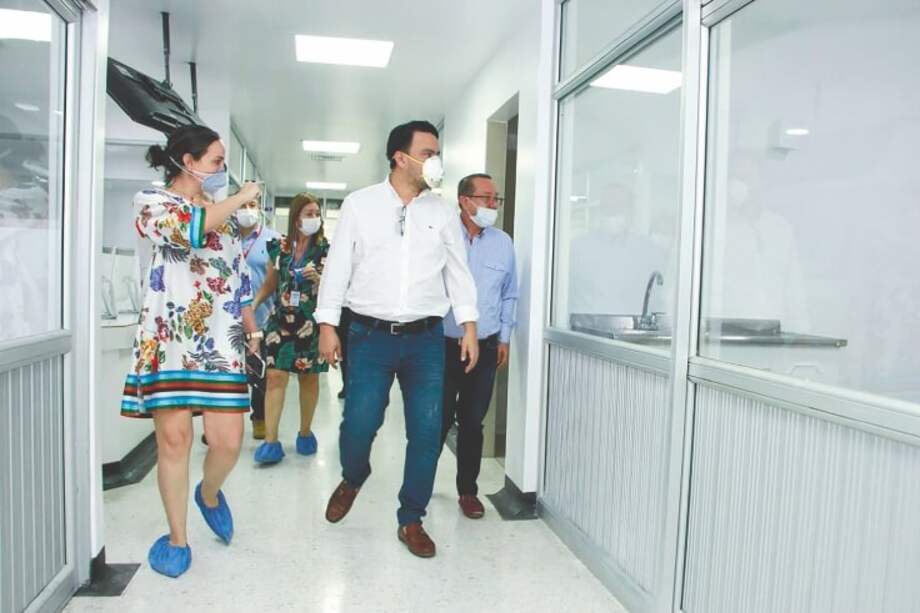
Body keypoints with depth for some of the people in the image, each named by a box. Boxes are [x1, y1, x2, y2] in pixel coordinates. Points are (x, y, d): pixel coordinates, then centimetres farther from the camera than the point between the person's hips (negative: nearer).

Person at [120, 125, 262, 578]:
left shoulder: (224, 212, 18)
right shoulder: (151, 201, 2)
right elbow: (188, 228, -21)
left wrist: (252, 328, 15)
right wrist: (242, 198, -9)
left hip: (221, 339, 4)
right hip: (171, 337, -4)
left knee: (228, 439, -4)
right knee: (174, 437, -1)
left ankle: (209, 494, 29)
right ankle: (177, 537, 17)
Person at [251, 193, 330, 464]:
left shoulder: (326, 249, -1)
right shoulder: (279, 246, 5)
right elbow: (270, 284, 13)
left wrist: (318, 279, -19)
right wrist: (252, 304, -2)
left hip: (311, 323, -1)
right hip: (281, 320, 1)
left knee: (309, 378, 8)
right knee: (275, 376, -6)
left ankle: (305, 432, 24)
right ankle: (271, 441, -3)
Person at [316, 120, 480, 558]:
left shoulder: (442, 212, 7)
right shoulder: (359, 204, 2)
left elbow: (458, 271, 10)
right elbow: (338, 266, 3)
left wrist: (469, 326, 3)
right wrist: (327, 325, 0)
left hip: (425, 338, 2)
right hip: (371, 334, -2)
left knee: (426, 431, 1)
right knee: (358, 424, -2)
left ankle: (411, 520, 19)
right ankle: (352, 480, 34)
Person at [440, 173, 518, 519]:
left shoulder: (503, 243, 5)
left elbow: (509, 295, 13)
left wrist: (504, 338, 11)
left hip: (485, 348, 3)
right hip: (443, 345, -2)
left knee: (472, 422, 10)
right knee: (438, 419, 5)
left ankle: (468, 491, 24)